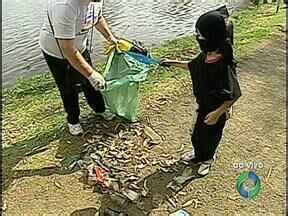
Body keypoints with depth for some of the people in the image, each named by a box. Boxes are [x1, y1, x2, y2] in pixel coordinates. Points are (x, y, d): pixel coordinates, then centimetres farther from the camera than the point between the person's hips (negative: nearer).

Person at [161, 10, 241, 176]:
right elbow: (193, 65, 11)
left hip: (215, 109, -7)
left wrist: (217, 113, -26)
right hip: (204, 104, 7)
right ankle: (199, 154, 54)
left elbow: (234, 95, -29)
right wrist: (173, 63, 9)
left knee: (210, 136, 19)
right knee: (198, 133, 26)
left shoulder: (223, 65, -36)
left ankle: (207, 159, 49)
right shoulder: (207, 54, -11)